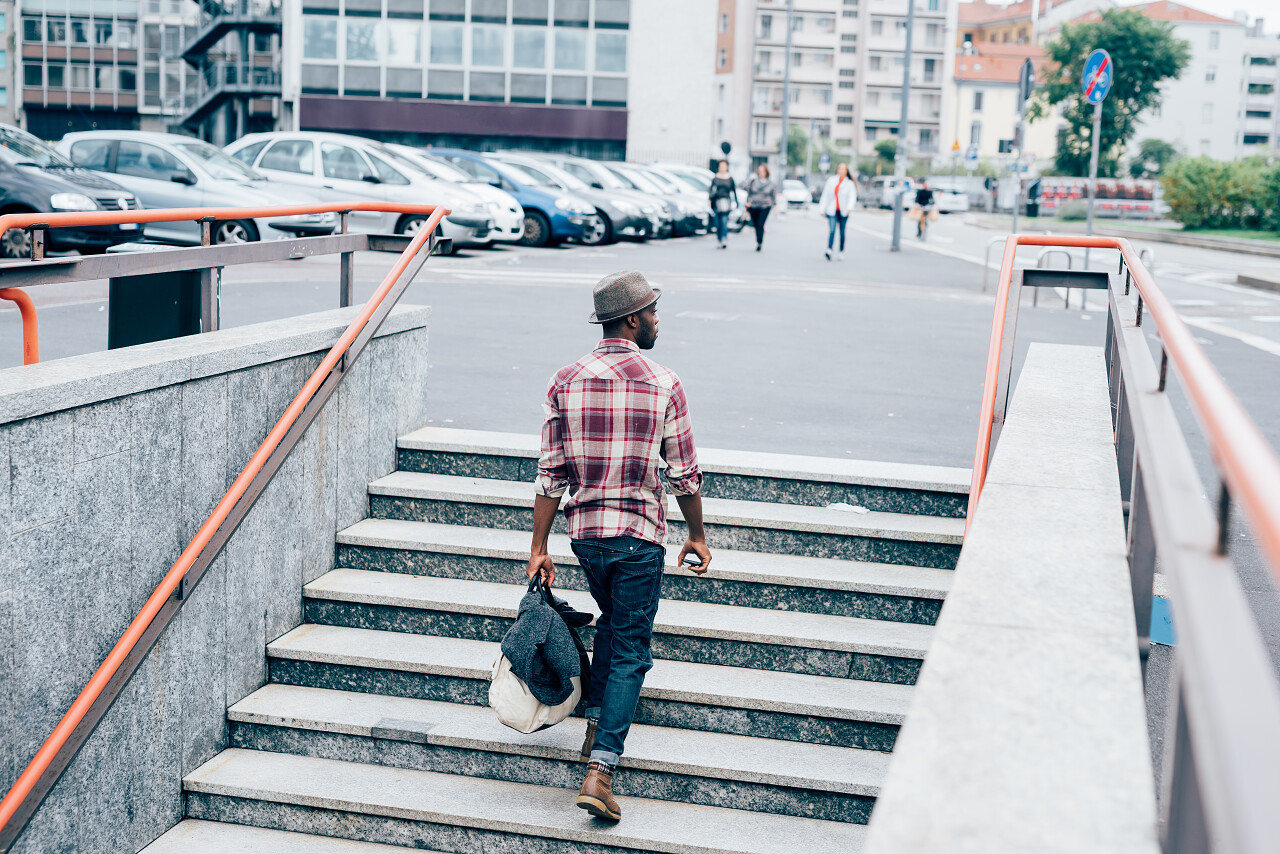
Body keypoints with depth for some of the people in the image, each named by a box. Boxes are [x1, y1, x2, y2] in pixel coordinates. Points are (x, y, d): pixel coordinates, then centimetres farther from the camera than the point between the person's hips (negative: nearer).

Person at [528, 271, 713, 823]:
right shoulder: (663, 385, -9)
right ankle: (600, 767, -4)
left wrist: (539, 547, 3)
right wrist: (696, 535, 9)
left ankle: (596, 721, 28)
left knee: (610, 622, 29)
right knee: (631, 650, 3)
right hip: (640, 535, -4)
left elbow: (550, 474, -2)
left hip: (585, 530, 4)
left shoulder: (565, 382, -2)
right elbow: (684, 476, -5)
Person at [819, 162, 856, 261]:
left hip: (843, 211, 0)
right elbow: (825, 195, 11)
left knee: (842, 232, 8)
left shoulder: (850, 183, 1)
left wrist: (849, 207, -29)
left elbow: (852, 196, -11)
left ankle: (842, 252, 18)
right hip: (832, 211, 0)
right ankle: (829, 251, -26)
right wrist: (823, 210, 10)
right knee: (832, 230, -16)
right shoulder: (831, 180, 7)